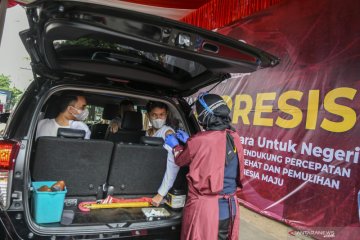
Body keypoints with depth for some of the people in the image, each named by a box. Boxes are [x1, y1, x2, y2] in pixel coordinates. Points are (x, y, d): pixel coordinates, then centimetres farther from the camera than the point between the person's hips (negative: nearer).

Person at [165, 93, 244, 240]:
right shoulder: (234, 138, -3)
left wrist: (176, 146, 19)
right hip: (230, 207, 6)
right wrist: (189, 142, 21)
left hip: (204, 209, -5)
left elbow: (180, 160, 0)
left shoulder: (199, 141, -21)